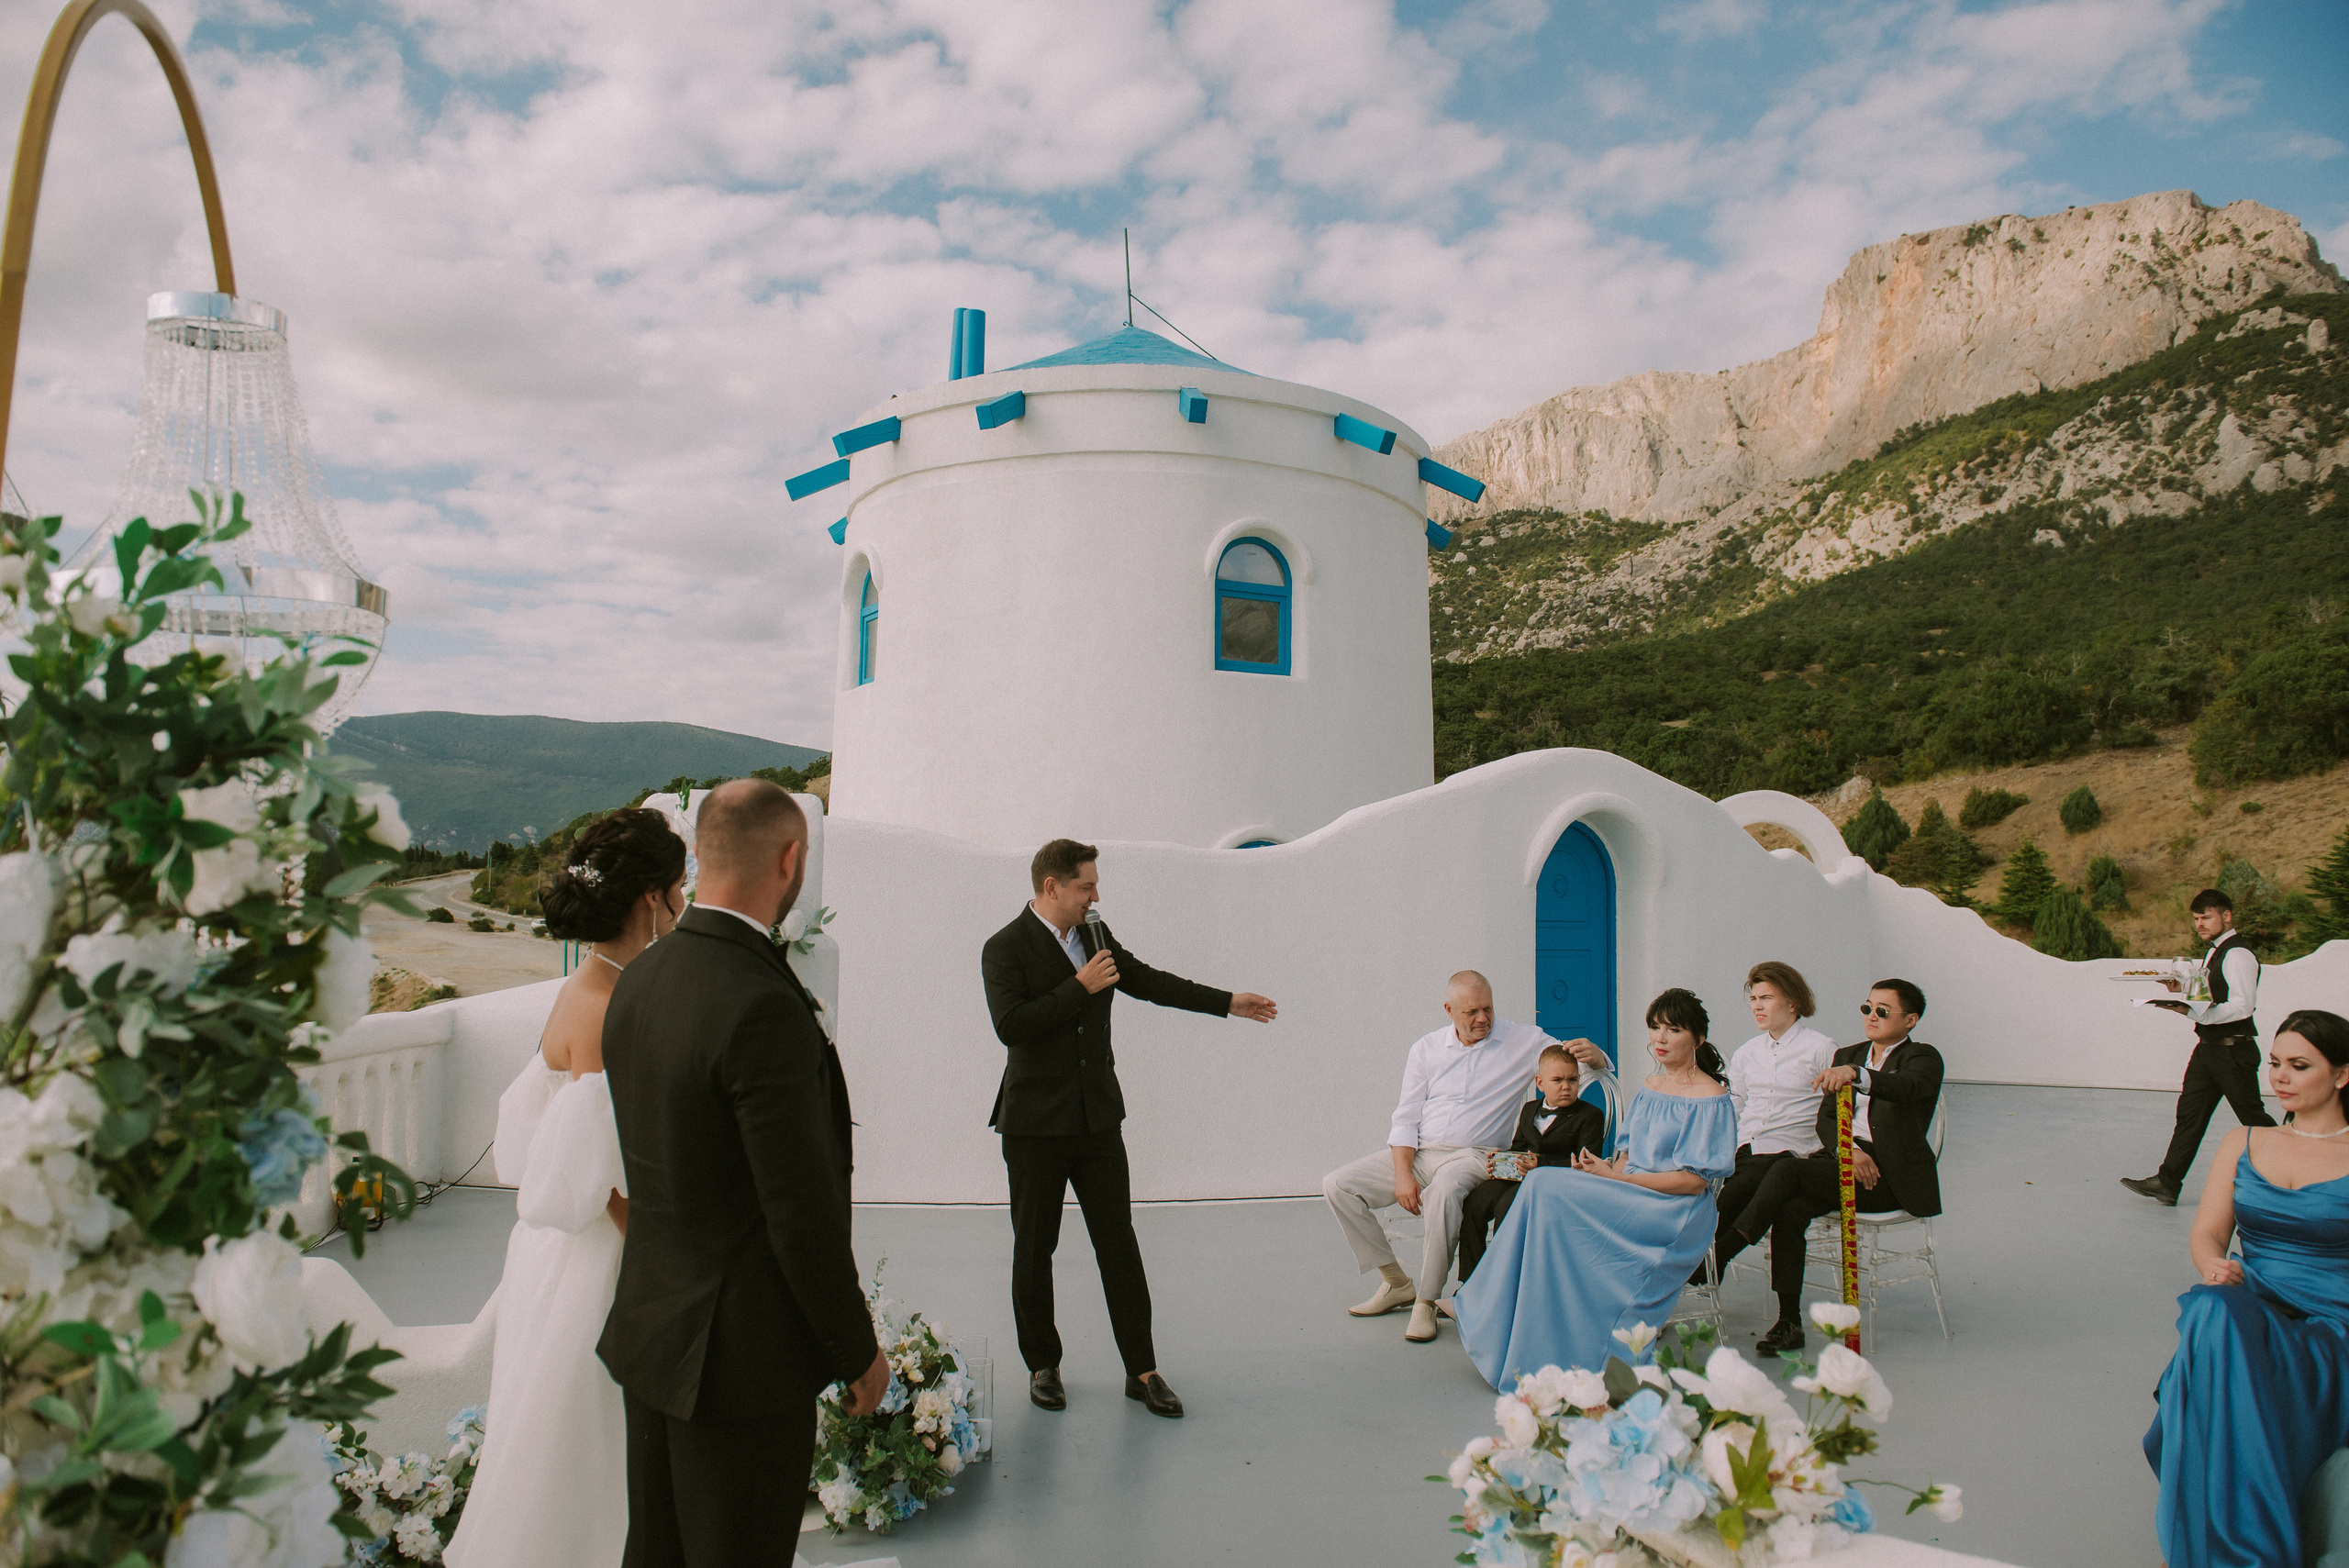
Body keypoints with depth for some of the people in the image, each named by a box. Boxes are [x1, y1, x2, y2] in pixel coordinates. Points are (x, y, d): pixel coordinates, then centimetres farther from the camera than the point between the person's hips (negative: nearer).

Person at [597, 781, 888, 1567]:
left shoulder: (638, 981, 1)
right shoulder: (763, 1008, -26)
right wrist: (859, 1350, -10)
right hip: (743, 1355, -8)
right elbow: (803, 1213, -23)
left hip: (650, 1332, 8)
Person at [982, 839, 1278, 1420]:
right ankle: (1043, 1366, 23)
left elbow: (1147, 981, 20)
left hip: (1098, 1118, 5)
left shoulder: (1096, 936, 9)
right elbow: (1011, 1026, -23)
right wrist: (1081, 986, -20)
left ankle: (1142, 1370, 12)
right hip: (1036, 1123, -5)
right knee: (1034, 1248, 7)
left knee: (1119, 1244, 4)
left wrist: (1228, 1002, 21)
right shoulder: (1006, 948, -10)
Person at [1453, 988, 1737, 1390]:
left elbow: (1695, 1180, -14)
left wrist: (1616, 1177, -16)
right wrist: (1608, 1171, -5)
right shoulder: (1651, 1086, 15)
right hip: (1631, 1200, 7)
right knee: (1545, 1187, -20)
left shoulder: (1712, 1098, -8)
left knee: (1549, 1188, -25)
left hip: (1676, 1214, -7)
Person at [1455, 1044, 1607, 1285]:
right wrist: (1500, 1161, 1)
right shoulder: (1529, 1110, 19)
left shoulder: (1591, 1116, -2)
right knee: (1474, 1202, -15)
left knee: (1508, 1206, -31)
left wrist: (1541, 1164, -22)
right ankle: (1471, 1277, -6)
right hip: (1518, 1175, 7)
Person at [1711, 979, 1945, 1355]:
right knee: (1790, 1209, -25)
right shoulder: (1847, 1056, 20)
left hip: (1890, 1175, -5)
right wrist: (1850, 1152, -12)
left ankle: (1717, 1256, -22)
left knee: (1787, 1171, -27)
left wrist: (1856, 1074, -43)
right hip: (1844, 1159, 5)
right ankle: (1789, 1324, -21)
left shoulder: (1923, 1058, 3)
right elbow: (1826, 1119, 10)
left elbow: (1910, 1087, -24)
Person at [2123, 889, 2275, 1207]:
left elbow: (2241, 1007, -25)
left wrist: (2193, 1011, -33)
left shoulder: (2238, 954, -15)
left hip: (2234, 1051, -9)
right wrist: (2184, 992, 6)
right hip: (2208, 1047, 9)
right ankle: (2167, 1183, 3)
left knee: (2252, 1116, 4)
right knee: (2189, 1112, 4)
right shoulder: (2215, 952, 15)